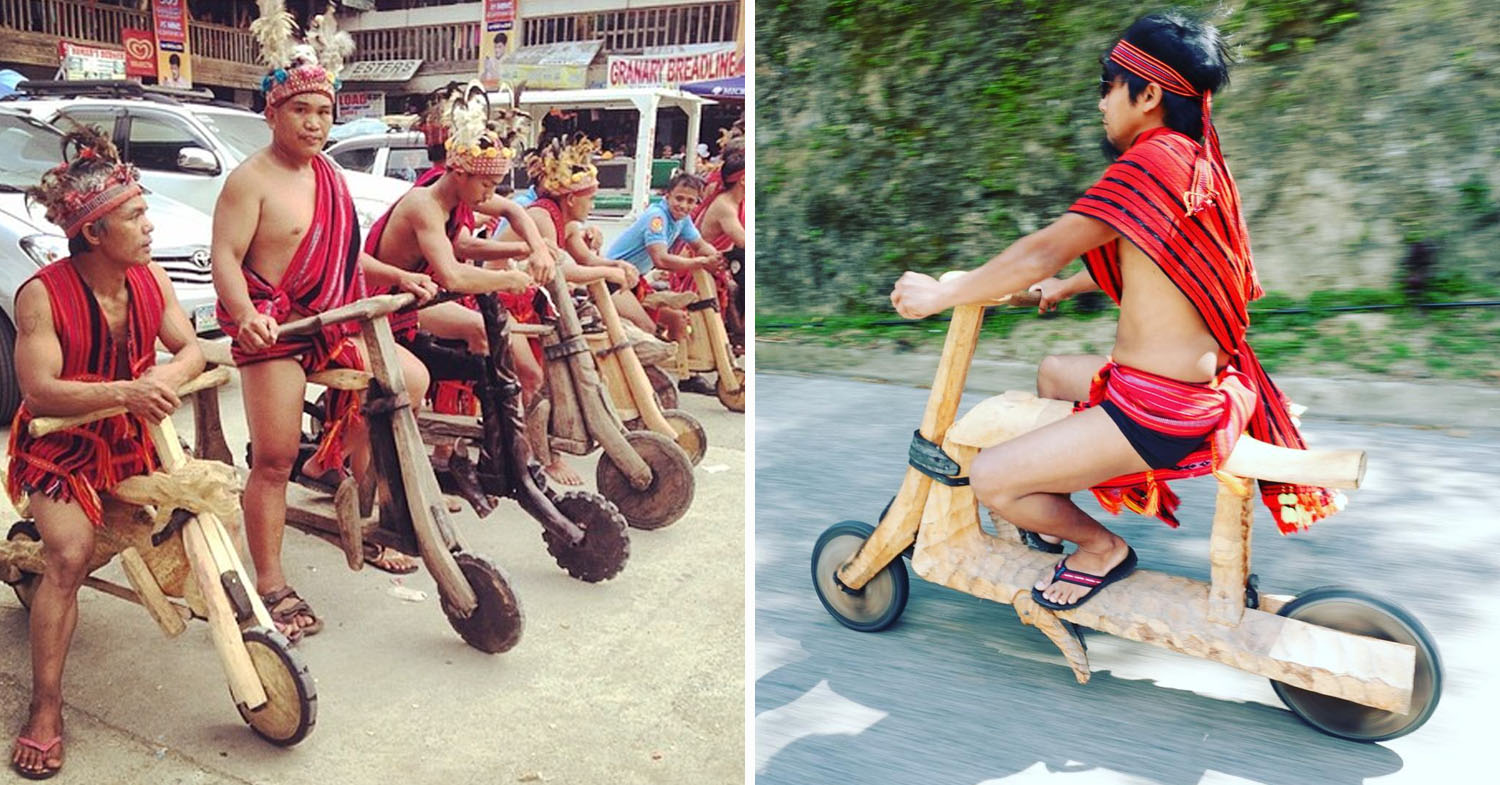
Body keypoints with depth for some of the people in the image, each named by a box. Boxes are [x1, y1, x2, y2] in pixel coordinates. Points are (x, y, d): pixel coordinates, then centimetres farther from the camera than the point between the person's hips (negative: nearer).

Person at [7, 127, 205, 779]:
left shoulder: (150, 279, -4)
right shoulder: (42, 295, -20)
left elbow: (191, 347, -3)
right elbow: (38, 390, -25)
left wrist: (169, 375, -26)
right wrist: (124, 392, -37)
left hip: (133, 436, 5)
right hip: (60, 442, -5)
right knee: (70, 554, -23)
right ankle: (45, 711, -12)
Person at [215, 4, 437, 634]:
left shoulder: (328, 174, 13)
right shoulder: (251, 180, -10)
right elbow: (225, 257, -15)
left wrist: (399, 277, 10)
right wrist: (245, 313, -32)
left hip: (333, 323, 7)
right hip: (273, 329, -7)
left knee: (410, 380, 5)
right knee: (274, 459, -6)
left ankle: (329, 460, 23)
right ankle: (270, 585, 5)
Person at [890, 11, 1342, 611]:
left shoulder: (1153, 159, -19)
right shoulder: (1198, 160, 11)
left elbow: (1044, 252, -21)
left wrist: (940, 295, -10)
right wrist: (1068, 286, 36)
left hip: (1160, 408, -11)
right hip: (1197, 380, 11)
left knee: (990, 480, -11)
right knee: (1053, 372, 32)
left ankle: (1101, 548, 11)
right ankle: (1051, 514, 42)